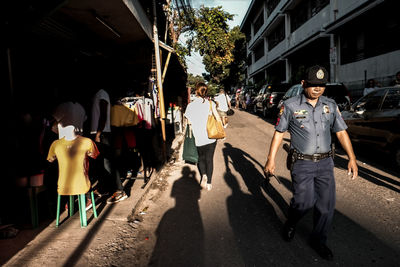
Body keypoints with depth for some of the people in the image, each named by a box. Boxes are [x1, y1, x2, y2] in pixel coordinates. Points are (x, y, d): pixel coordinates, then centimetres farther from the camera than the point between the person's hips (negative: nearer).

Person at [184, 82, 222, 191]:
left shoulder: (191, 105, -5)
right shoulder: (210, 103, -4)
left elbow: (189, 122, 3)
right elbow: (217, 118, -7)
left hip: (199, 138, -1)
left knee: (201, 158, 21)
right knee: (209, 159, 12)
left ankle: (203, 175, -2)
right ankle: (209, 183, 18)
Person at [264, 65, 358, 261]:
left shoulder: (330, 105, 6)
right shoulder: (290, 106, -5)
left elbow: (341, 132, 9)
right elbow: (278, 133, -3)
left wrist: (352, 158, 1)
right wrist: (270, 160, -6)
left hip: (325, 163, 4)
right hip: (301, 164, -4)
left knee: (326, 204, 7)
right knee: (304, 201, -8)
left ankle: (318, 241, 29)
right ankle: (291, 223, 27)